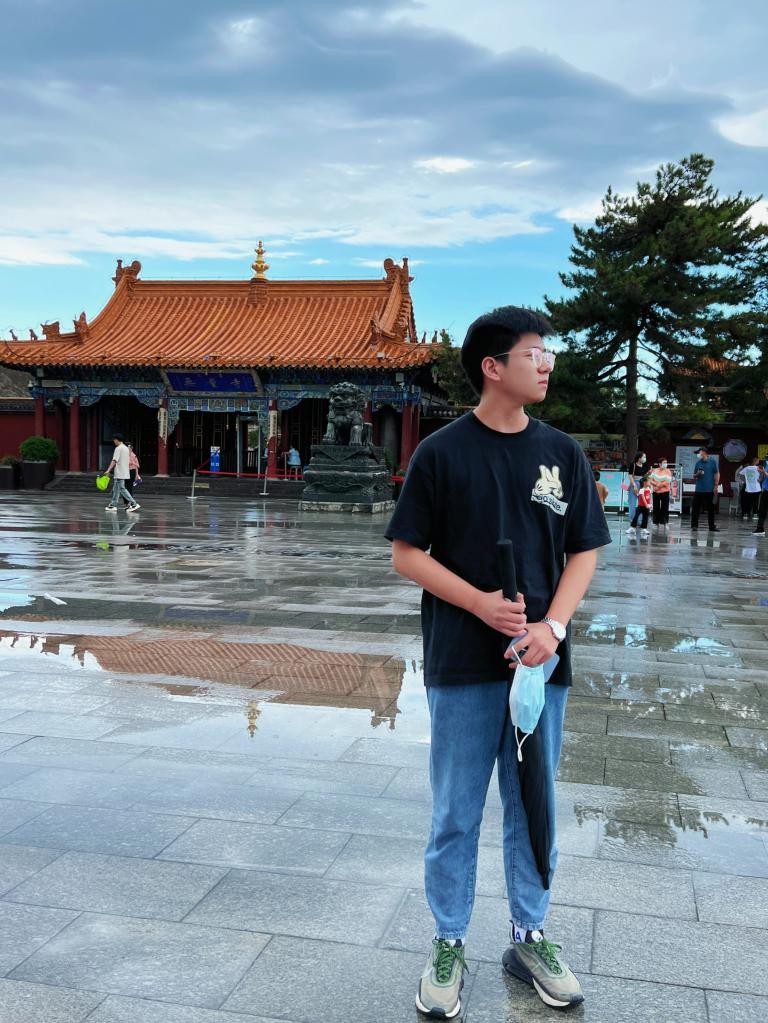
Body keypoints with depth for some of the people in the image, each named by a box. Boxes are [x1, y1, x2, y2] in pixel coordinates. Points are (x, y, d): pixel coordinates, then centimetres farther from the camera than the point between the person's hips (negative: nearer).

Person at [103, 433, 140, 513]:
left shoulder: (118, 448, -13)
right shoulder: (126, 448, 15)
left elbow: (114, 461, -20)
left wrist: (108, 470, -22)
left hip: (119, 473, -9)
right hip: (125, 472, 9)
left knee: (122, 489, -8)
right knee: (116, 489, 14)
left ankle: (134, 504, -14)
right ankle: (113, 505, 18)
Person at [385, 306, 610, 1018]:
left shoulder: (561, 453, 4)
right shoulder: (441, 453, -5)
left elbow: (584, 550, 7)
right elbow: (407, 554, -4)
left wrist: (553, 625, -9)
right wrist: (481, 602, -16)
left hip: (541, 660, 3)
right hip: (462, 665, -3)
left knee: (534, 809, 15)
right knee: (456, 816, 9)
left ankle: (528, 938, 34)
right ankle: (448, 946, 27)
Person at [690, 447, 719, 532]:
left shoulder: (712, 462, 2)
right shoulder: (698, 463, 10)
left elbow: (717, 474, 2)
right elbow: (694, 476, 15)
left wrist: (716, 485, -5)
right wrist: (697, 474, -7)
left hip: (709, 490, -2)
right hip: (699, 489, 2)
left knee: (711, 508, 5)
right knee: (696, 508, -1)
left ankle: (712, 526, 12)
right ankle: (694, 525, 6)